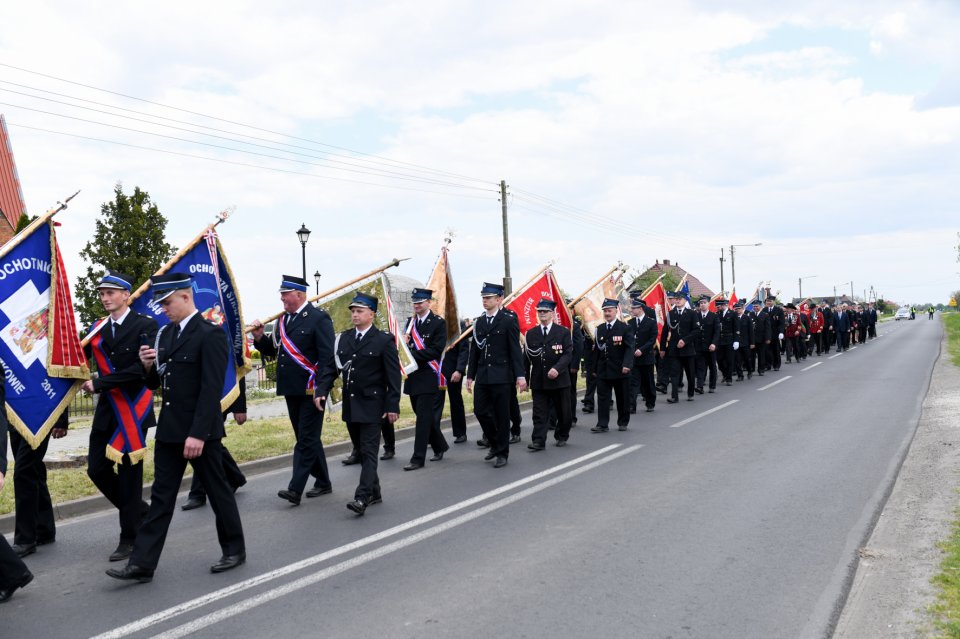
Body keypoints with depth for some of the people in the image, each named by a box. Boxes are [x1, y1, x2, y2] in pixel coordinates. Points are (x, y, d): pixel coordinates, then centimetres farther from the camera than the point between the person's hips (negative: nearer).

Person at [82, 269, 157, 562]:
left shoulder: (145, 325, -8)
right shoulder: (98, 328, 10)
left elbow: (143, 368, -19)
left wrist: (99, 383, -20)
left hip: (133, 411, -6)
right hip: (106, 410, 6)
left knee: (128, 472, 1)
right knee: (97, 469, 6)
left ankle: (130, 538, 17)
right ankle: (140, 513, 29)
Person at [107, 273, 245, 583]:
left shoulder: (210, 334, -15)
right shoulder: (166, 333, 9)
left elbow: (211, 389, -19)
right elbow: (155, 383, 15)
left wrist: (198, 434, -23)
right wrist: (149, 366, -8)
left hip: (200, 431, -7)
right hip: (169, 430, 7)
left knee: (218, 491, 8)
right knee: (161, 496, 8)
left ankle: (234, 549, 25)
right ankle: (142, 563, 12)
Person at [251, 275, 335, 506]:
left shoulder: (318, 318, -11)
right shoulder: (283, 319, 11)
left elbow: (327, 357, -16)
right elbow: (272, 350, 14)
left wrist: (320, 390, -21)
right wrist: (260, 337, -6)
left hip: (311, 391, -8)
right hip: (292, 390, 8)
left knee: (306, 439, -4)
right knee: (308, 438, 15)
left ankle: (295, 489, -5)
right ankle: (323, 483, 26)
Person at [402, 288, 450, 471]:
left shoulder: (439, 323, -6)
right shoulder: (411, 322, 12)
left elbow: (436, 350, -15)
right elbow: (407, 346, 16)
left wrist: (413, 355, -21)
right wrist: (404, 346, -7)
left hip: (428, 377, -6)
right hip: (413, 376, 7)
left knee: (423, 417, -7)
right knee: (424, 416, 14)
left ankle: (418, 458, -3)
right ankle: (440, 446, 33)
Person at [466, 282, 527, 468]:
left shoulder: (509, 320, -3)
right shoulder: (478, 322, 11)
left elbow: (515, 349, -7)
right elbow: (474, 350, 14)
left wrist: (520, 375, -13)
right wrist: (470, 375, 12)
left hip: (502, 376, -5)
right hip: (483, 375, 5)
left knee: (502, 415, 1)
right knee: (480, 411, 3)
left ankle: (502, 452, 14)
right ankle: (495, 443, 25)